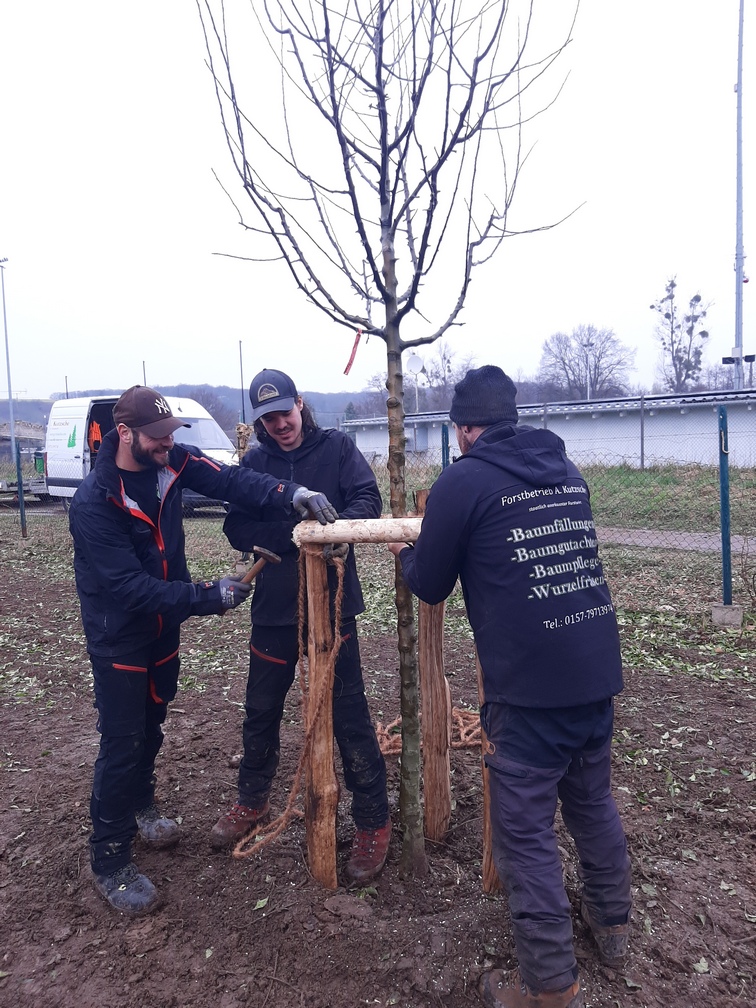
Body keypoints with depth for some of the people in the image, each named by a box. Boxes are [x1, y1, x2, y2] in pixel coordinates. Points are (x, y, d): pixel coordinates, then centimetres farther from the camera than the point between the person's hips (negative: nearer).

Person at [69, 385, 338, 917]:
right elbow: (130, 587, -30)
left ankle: (140, 805, 48)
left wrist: (292, 494, -39)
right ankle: (110, 861, 19)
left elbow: (230, 479, -22)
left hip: (164, 626, 6)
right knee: (122, 743, 1)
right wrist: (211, 596, -31)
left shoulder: (172, 460, -11)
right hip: (118, 637, -6)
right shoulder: (94, 501, -27)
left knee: (151, 725, 23)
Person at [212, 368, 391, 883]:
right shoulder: (254, 463, 5)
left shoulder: (337, 447, -2)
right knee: (261, 710, 18)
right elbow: (238, 529, -4)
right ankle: (253, 802, 41)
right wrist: (295, 535, -20)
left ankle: (374, 822, 20)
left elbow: (368, 497, -14)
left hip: (332, 605, -3)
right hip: (274, 608, 4)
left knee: (349, 715, 2)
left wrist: (341, 525, -36)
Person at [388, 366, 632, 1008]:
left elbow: (430, 587, -1)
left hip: (529, 688, -7)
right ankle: (612, 922, 45)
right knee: (593, 799, 25)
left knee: (526, 831, 7)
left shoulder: (463, 481, -8)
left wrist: (407, 552, 21)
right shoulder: (566, 469, 11)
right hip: (599, 671, 7)